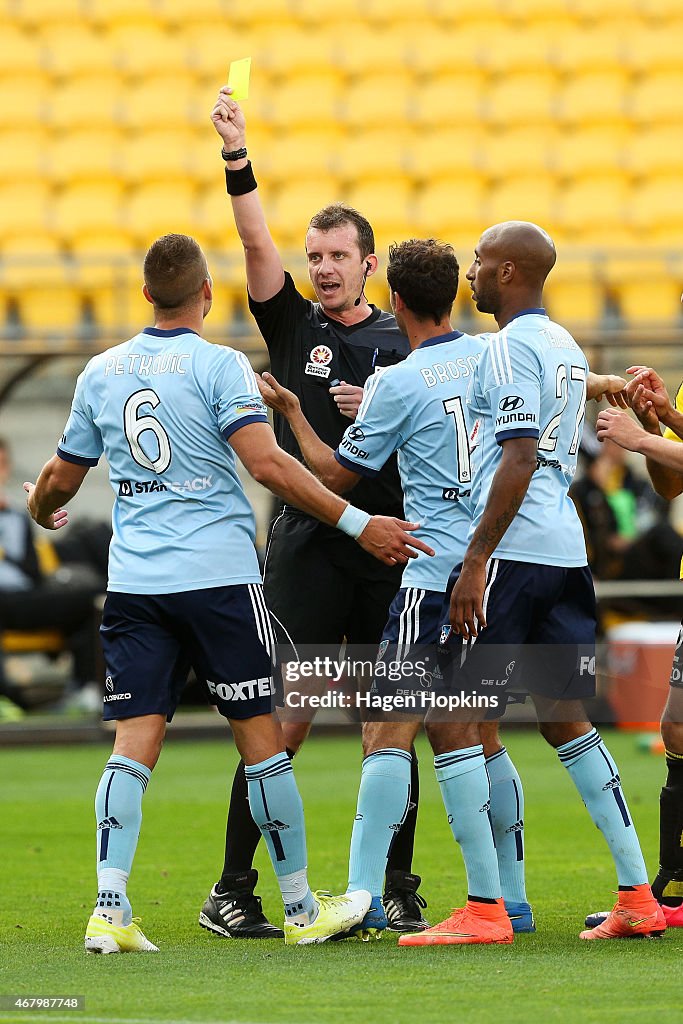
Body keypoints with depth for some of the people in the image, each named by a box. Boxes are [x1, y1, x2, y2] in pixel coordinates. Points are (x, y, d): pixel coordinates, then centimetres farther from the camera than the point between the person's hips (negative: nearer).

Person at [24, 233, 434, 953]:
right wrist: (356, 522, -15)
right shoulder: (218, 365, -6)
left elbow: (61, 478, 18)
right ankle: (301, 909, 12)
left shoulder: (102, 372, 9)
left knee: (133, 744, 1)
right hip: (219, 574, -4)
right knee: (260, 738, 4)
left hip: (132, 583, 4)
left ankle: (109, 911, -11)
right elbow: (266, 463, -17)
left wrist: (40, 506, 42)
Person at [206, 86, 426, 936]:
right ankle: (232, 890, -2)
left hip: (387, 546, 2)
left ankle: (396, 889, 11)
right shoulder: (294, 325, 7)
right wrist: (236, 155, -18)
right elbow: (255, 240, -6)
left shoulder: (402, 344, 10)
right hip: (306, 541, -2)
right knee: (286, 720, -8)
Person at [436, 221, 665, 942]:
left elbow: (519, 458, -17)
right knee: (563, 718, 12)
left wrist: (475, 561, -19)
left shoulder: (512, 347, -10)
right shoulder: (566, 347, 19)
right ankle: (638, 897, 9)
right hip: (567, 551, 9)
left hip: (512, 551, -9)